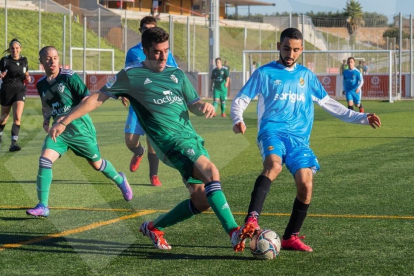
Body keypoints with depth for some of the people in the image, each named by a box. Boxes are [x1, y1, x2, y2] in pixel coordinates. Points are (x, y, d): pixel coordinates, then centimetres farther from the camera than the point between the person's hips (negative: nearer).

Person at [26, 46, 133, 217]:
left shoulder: (69, 77, -14)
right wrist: (46, 120, 3)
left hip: (79, 127, -4)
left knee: (96, 164, 11)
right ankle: (43, 206, -16)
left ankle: (120, 180, 44)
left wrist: (67, 118, -24)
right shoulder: (41, 84, 4)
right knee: (45, 159, -18)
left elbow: (88, 99, -16)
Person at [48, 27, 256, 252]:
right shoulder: (131, 76, 3)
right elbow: (97, 98, 7)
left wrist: (204, 106, -4)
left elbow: (193, 105, 22)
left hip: (192, 139, 7)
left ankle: (154, 227, 24)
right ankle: (234, 232, -34)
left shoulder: (176, 74, 18)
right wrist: (64, 122, 4)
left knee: (202, 199, 3)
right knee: (211, 171, -28)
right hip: (172, 141, -7)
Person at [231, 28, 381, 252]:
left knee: (305, 183, -16)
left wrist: (361, 118, 23)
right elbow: (240, 101, 7)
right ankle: (252, 219, -45)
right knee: (273, 165, -35)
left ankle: (290, 237, 0)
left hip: (299, 138, 4)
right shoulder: (265, 73, 9)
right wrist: (238, 120, -15)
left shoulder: (306, 75, 20)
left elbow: (328, 103, 28)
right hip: (272, 132, -4)